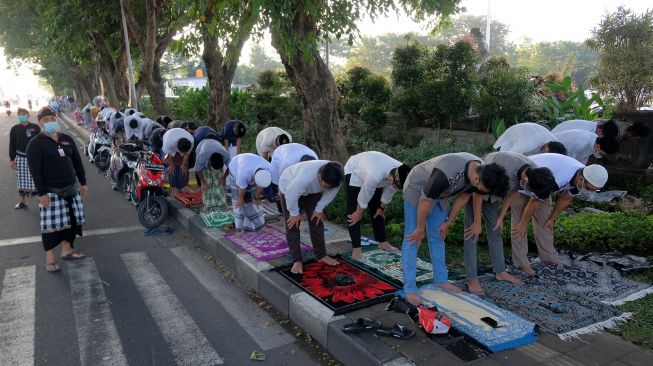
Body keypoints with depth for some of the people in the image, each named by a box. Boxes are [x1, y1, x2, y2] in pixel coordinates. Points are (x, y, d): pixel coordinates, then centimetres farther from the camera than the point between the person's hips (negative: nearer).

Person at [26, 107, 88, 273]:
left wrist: (83, 182, 11)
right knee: (51, 223, -3)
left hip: (71, 188, 6)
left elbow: (77, 162, 14)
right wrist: (41, 193, -18)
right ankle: (50, 256, 7)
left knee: (72, 219, 10)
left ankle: (67, 248, 25)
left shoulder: (67, 139, 10)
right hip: (51, 192, -5)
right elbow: (35, 170, -13)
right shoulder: (35, 144, -7)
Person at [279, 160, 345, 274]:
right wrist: (294, 213, -20)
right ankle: (297, 260, 1)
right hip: (289, 187, -5)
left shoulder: (334, 177, -31)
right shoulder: (305, 177, -47)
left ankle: (321, 255, 16)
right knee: (293, 226, -7)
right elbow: (291, 195, -34)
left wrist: (319, 209, -7)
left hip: (313, 191, 5)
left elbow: (331, 192, -10)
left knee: (317, 221, 4)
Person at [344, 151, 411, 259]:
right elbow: (364, 196, -29)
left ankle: (382, 242, 20)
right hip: (354, 172, -6)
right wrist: (359, 213, -13)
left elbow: (389, 193, -6)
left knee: (377, 210, 8)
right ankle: (356, 247, -3)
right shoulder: (375, 176, -46)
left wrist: (382, 208, 7)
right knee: (353, 211, -9)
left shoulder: (400, 174, -26)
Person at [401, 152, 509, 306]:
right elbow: (425, 201, -28)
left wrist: (448, 223, 4)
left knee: (437, 237, 11)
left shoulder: (480, 170, -17)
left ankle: (441, 280, 24)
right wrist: (420, 229, -15)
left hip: (438, 193, 7)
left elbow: (463, 197, -1)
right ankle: (409, 289, -4)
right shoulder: (445, 174, -41)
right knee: (412, 239, -8)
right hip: (417, 189, -7)